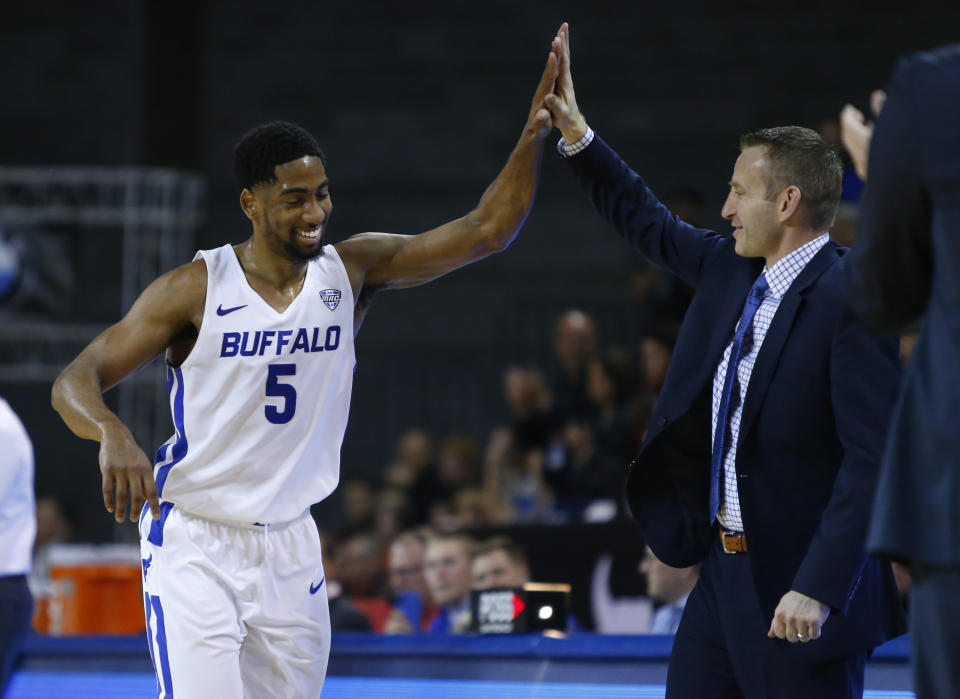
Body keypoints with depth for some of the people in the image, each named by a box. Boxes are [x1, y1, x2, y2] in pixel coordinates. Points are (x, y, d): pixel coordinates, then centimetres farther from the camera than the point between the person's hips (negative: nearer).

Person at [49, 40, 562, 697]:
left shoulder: (352, 272, -1)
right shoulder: (195, 289, -10)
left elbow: (485, 231, -6)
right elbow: (74, 381, -11)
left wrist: (533, 136, -19)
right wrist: (113, 434, -33)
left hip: (290, 546, 4)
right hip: (196, 545, -4)